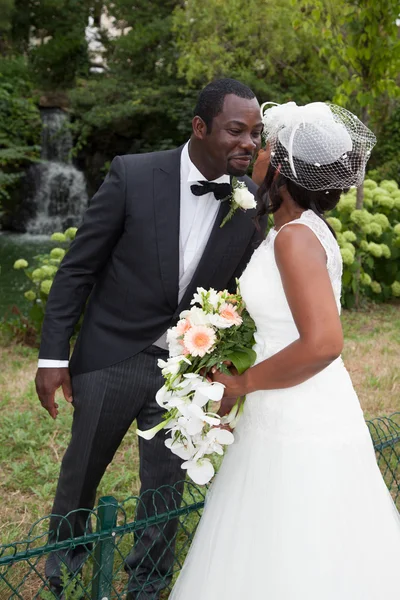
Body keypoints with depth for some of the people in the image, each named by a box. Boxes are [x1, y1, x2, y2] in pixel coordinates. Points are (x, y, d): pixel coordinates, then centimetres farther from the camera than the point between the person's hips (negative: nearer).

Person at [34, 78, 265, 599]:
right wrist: (53, 355, -8)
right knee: (80, 475, 17)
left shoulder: (254, 203, -7)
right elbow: (78, 268, -8)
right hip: (111, 359, -1)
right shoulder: (133, 175, -15)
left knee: (166, 486, 13)